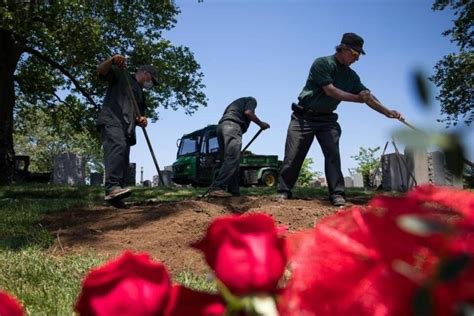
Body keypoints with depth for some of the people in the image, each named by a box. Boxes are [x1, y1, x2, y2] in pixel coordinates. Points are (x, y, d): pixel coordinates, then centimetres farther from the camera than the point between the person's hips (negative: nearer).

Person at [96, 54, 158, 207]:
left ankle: (114, 195, -5)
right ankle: (112, 187, -48)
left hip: (127, 128, 9)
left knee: (123, 162, -2)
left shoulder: (141, 95, 35)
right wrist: (112, 60, -18)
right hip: (111, 121, -9)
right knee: (118, 147, -32)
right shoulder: (122, 74, 17)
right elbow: (101, 71, 2)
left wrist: (142, 120, 7)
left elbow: (139, 117, 32)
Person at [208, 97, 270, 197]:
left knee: (228, 160, 5)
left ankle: (234, 190, 1)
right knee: (232, 160, -18)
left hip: (221, 126, 9)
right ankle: (216, 188, -29)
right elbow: (248, 112, -3)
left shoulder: (237, 102, 39)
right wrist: (261, 124, 8)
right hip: (232, 125, -9)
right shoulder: (251, 100, 18)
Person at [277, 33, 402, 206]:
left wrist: (387, 112, -7)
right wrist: (357, 98, -22)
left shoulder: (351, 76, 6)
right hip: (304, 117, -4)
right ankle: (284, 192, 7)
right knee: (293, 157, -3)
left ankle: (337, 194, -11)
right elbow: (330, 90, -21)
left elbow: (367, 96, 5)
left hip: (327, 119, 5)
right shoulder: (322, 63, -12)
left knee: (333, 154, -11)